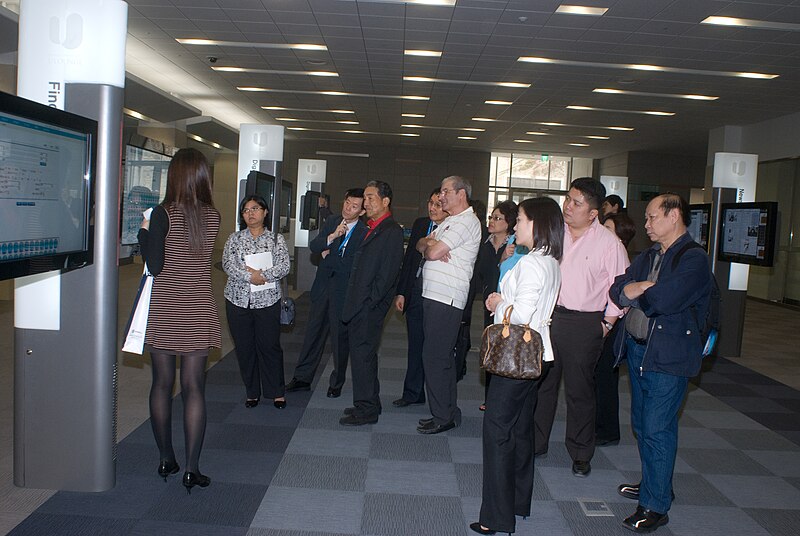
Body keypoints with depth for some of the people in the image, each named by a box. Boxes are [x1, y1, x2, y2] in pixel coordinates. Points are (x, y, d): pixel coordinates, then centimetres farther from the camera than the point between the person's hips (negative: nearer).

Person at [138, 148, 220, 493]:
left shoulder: (164, 214, -10)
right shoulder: (213, 216, 0)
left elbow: (155, 265, -10)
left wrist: (145, 232, 4)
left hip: (164, 313, -1)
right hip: (199, 314, 2)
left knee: (162, 384, 12)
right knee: (193, 388, 4)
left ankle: (166, 460, 24)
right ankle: (192, 469, 6)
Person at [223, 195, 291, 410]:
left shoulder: (276, 239, 5)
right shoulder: (235, 238, 7)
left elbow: (284, 267, -6)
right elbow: (228, 264, -7)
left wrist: (261, 275, -17)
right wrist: (250, 277, -18)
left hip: (268, 301, -1)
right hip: (238, 301, 2)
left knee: (270, 346, 2)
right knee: (244, 348, 7)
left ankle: (276, 392, 16)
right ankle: (252, 392, 21)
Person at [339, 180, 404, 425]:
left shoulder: (391, 230, -12)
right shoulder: (371, 228, 17)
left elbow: (388, 272, -18)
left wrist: (371, 301, -18)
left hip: (370, 304, -9)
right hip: (359, 304, 9)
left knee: (362, 353, -4)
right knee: (365, 353, 16)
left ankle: (366, 409, 7)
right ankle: (369, 403, 28)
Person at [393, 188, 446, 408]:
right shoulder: (420, 224, 8)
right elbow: (409, 259, 11)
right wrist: (401, 292, 9)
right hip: (415, 293, 5)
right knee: (415, 346, 14)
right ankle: (413, 393, 26)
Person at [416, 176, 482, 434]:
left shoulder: (466, 222, -12)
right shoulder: (449, 221, 21)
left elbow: (433, 253, -19)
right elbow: (421, 244, 15)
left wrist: (430, 247, 4)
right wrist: (431, 244, -6)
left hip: (446, 300, -10)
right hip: (433, 296, 10)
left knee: (434, 358, -6)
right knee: (442, 357, 14)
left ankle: (443, 417, 4)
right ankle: (450, 411, 23)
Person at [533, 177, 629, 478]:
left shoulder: (608, 243, -6)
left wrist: (607, 323, -2)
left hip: (584, 324, -3)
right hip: (547, 317, 4)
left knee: (579, 391, 7)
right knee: (541, 383, 12)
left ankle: (580, 454, 24)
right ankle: (535, 443, 28)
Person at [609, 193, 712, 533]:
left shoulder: (693, 259, -12)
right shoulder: (648, 257, 15)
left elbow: (662, 301, -25)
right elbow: (617, 290, 5)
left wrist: (634, 293, -5)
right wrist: (647, 288, -14)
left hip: (669, 356, -8)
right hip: (637, 350, 8)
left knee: (657, 430, -4)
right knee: (642, 425, 17)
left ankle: (656, 505, 8)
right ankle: (654, 484, 35)